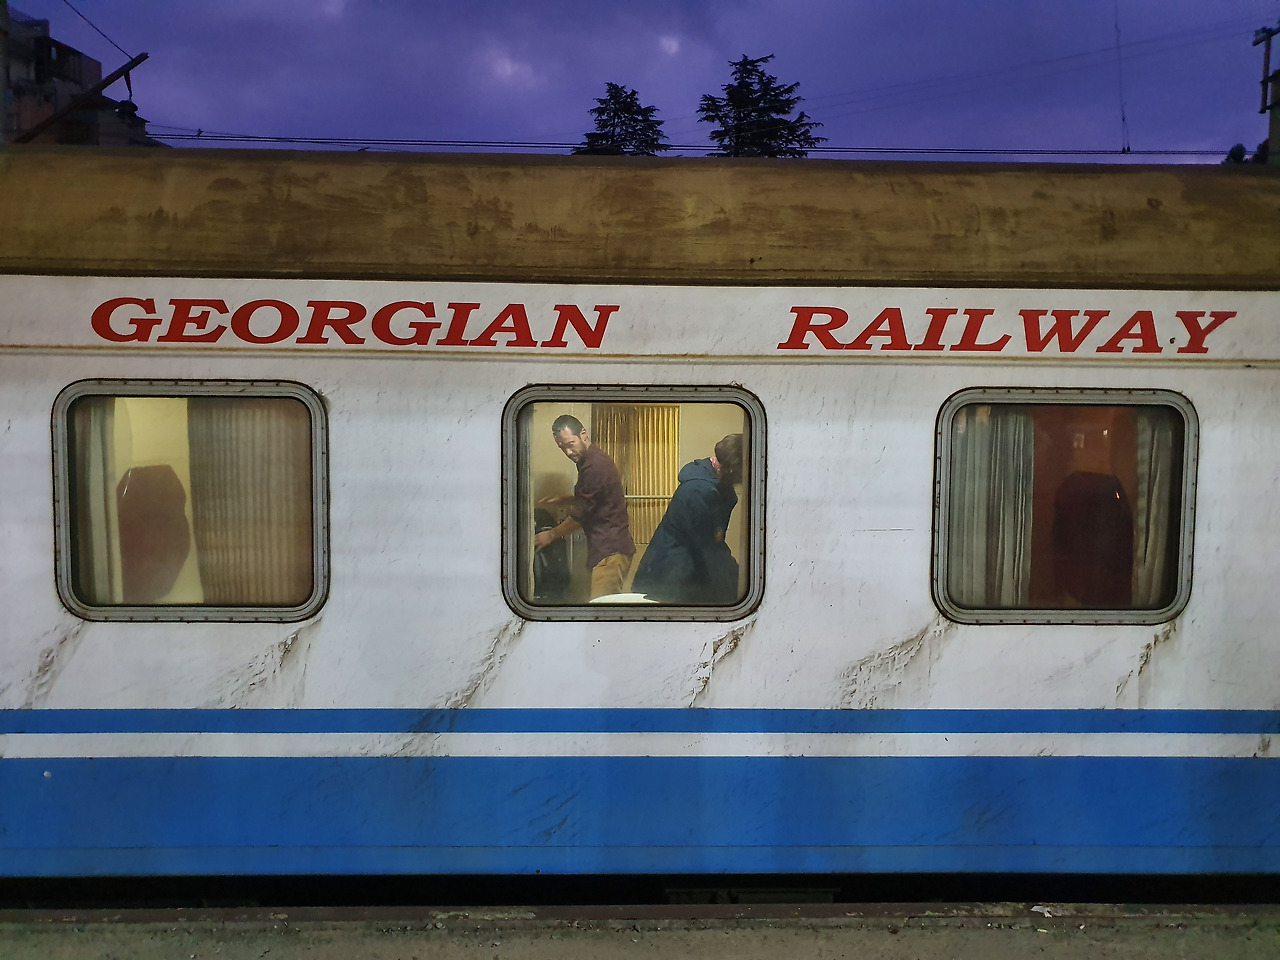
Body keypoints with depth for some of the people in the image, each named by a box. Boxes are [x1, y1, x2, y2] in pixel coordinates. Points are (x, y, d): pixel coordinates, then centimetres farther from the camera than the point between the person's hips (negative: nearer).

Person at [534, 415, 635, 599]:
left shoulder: (595, 465, -17)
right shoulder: (594, 459, 15)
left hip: (610, 550, -10)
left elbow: (581, 512, -13)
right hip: (609, 546, 10)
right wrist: (562, 500, 20)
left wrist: (551, 535, 1)